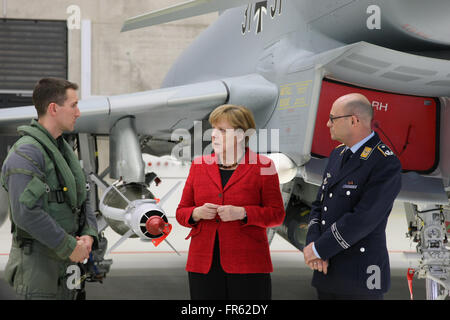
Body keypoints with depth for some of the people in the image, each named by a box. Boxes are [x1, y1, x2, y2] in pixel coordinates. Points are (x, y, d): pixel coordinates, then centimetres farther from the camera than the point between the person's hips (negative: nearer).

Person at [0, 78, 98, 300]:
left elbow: (81, 198, 18)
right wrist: (69, 246, -18)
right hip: (36, 263, -9)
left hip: (67, 261, 9)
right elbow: (26, 212, -24)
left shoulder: (64, 150, 15)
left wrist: (88, 235, -1)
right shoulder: (25, 154, -16)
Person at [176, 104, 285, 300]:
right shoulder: (199, 165, 11)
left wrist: (242, 213, -15)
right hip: (204, 265, 3)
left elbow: (277, 214, 0)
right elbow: (181, 212, 13)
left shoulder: (262, 166, 2)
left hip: (248, 265, -3)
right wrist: (197, 214, -9)